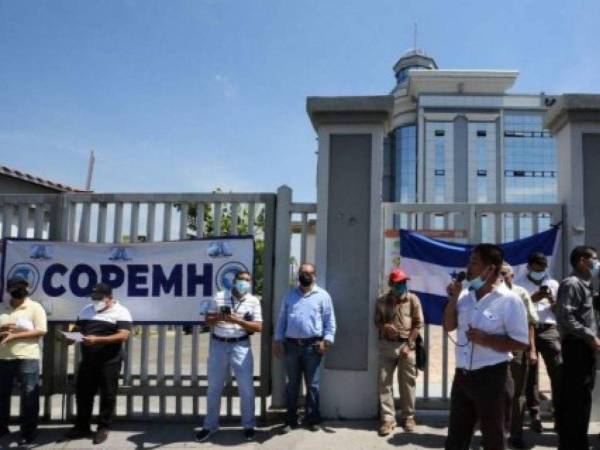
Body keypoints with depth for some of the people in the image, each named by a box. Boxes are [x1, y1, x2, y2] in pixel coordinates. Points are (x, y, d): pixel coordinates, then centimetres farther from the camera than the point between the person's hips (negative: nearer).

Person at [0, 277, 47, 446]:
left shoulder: (35, 307, -3)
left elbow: (41, 331, -11)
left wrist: (14, 335, -16)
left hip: (27, 358, -4)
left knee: (29, 396, -1)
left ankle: (28, 433, 10)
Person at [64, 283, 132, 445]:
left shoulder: (120, 312, -9)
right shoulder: (86, 310, 11)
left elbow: (123, 335, -19)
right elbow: (77, 329, 19)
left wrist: (97, 339, -28)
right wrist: (72, 337, -7)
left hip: (109, 361, -6)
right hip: (88, 359, 6)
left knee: (107, 394, 3)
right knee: (82, 393, 11)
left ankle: (103, 428, 16)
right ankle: (82, 427, 24)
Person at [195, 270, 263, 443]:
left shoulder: (253, 301, 1)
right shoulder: (219, 297, 4)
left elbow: (258, 327, -5)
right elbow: (208, 320, 6)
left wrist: (238, 321, -17)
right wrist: (219, 317, -15)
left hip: (241, 346, -1)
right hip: (218, 345, 1)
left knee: (246, 388, 3)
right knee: (214, 388, 10)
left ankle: (248, 425, 20)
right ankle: (210, 425, 24)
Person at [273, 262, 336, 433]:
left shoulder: (322, 295, 3)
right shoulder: (290, 295, 11)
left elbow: (330, 320, 0)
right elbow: (282, 319, 11)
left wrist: (327, 340, -10)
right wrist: (278, 340, 4)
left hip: (313, 345, -2)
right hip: (291, 345, 2)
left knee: (312, 385, 6)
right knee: (292, 384, 10)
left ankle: (312, 419, 18)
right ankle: (290, 419, 19)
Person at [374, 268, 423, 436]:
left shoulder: (413, 299, -2)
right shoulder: (382, 301, 4)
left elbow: (418, 324, -3)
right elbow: (377, 322, 9)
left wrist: (408, 344, -8)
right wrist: (384, 327, -15)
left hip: (406, 345, -1)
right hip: (387, 345, 2)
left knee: (407, 383, 6)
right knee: (384, 381, -1)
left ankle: (408, 417, 20)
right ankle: (388, 418, 6)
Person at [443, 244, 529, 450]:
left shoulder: (509, 300, -13)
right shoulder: (465, 296, 7)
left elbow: (521, 343, -14)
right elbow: (449, 326, 12)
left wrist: (485, 339, -23)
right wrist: (453, 299, -2)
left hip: (490, 377, -6)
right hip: (462, 375, 7)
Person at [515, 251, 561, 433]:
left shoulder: (553, 284, 14)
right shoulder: (519, 284, 6)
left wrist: (553, 301, -7)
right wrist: (532, 299, -15)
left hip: (549, 330, 2)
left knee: (558, 371, -5)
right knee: (530, 374, 2)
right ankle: (535, 415, 9)